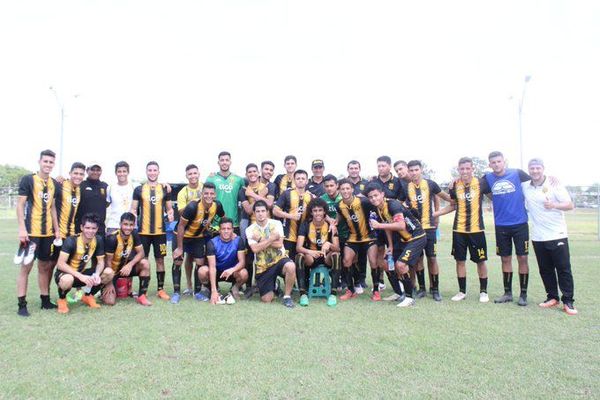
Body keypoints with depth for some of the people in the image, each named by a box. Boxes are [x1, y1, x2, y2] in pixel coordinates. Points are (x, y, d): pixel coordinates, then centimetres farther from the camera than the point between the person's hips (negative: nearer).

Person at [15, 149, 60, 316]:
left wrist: (56, 229, 13)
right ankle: (21, 305, 6)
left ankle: (45, 300, 21)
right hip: (31, 232, -6)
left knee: (45, 266, 12)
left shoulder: (54, 184, 12)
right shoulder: (28, 180, -4)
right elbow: (20, 205, -7)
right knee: (26, 266, -1)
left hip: (48, 233, 6)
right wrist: (22, 229, -14)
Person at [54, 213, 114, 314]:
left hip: (82, 273, 5)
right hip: (66, 273, -5)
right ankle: (62, 299, -4)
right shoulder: (71, 241, -23)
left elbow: (101, 261, -4)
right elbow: (60, 264, -29)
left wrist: (97, 274, -26)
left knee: (109, 273, -17)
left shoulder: (98, 240, -9)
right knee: (67, 280, -41)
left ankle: (88, 296, 8)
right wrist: (81, 276, -39)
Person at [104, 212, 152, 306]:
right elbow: (108, 261, -19)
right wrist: (110, 283, -17)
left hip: (124, 267, 4)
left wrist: (130, 265, -28)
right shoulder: (112, 238, -25)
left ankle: (141, 296, -12)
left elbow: (141, 253, -10)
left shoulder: (134, 235, -10)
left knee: (145, 264, -24)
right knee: (110, 301, -18)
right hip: (112, 270, -4)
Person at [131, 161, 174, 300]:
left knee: (160, 260, 6)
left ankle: (160, 289, 16)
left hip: (160, 231, 1)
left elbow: (169, 208, 13)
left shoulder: (165, 189, 8)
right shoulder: (139, 189, 5)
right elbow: (133, 209, 7)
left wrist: (170, 214, -8)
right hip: (143, 231, -1)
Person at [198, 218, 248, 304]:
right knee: (202, 271, -31)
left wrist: (232, 269, -42)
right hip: (217, 272, 0)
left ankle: (235, 288, 2)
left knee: (244, 273, -33)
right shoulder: (212, 243, -19)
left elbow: (242, 261, -18)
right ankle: (212, 289, 1)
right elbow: (212, 267, -26)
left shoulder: (238, 240, -15)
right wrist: (214, 291, -35)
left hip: (232, 272, 0)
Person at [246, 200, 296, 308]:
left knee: (291, 266, -37)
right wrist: (272, 238, -18)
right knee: (266, 300, -4)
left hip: (279, 259, -1)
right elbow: (255, 249, -17)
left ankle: (287, 296, -13)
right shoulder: (250, 229, -4)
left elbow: (279, 244, -15)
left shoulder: (276, 223, -4)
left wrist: (261, 239, -15)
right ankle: (273, 285, 33)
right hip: (263, 266, 1)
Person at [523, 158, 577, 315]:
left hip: (557, 235, -3)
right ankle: (552, 297, 21)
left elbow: (570, 205, -8)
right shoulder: (525, 187, 4)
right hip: (538, 237, 3)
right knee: (545, 270, 9)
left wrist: (554, 205, -26)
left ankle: (568, 301, 7)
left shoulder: (554, 185, -5)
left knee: (564, 269, -1)